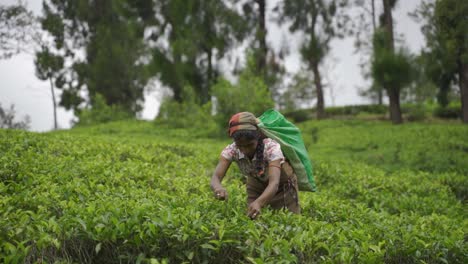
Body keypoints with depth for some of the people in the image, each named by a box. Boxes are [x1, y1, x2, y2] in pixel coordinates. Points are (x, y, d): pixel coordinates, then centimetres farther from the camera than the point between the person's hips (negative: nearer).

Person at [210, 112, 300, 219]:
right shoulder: (231, 150, -29)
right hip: (256, 185, 3)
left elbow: (274, 183, -49)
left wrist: (258, 202, -70)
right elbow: (215, 177, -38)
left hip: (283, 185, -2)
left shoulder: (271, 148, -38)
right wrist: (218, 188, -64)